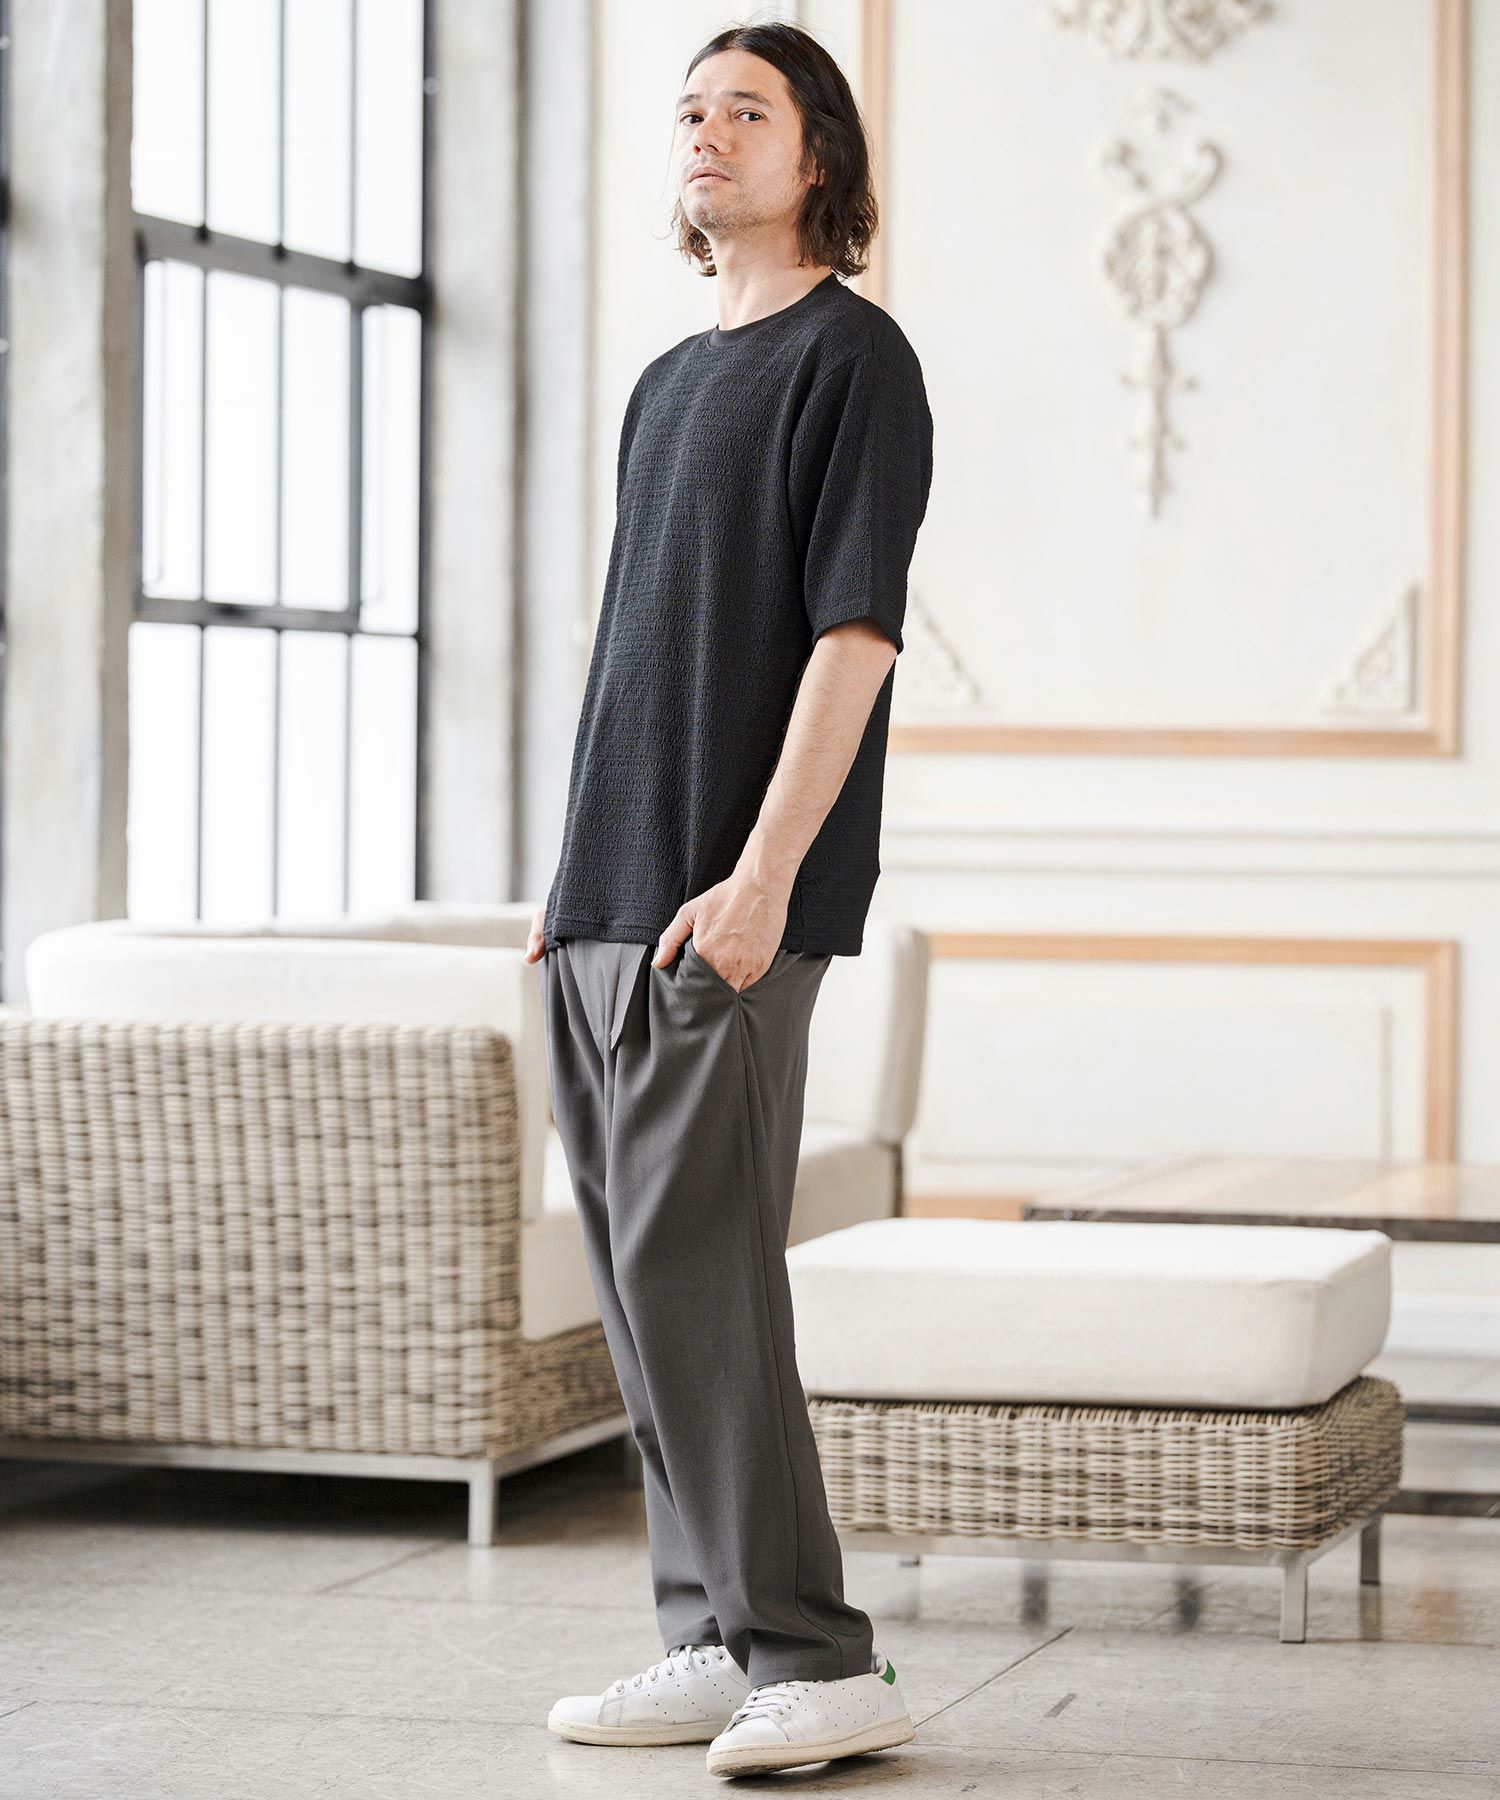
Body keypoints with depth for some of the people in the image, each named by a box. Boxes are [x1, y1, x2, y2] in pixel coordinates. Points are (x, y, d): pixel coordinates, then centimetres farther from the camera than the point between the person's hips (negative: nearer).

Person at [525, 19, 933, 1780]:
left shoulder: (851, 356, -5)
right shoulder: (667, 381, 20)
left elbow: (853, 633, -13)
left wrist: (764, 875, -21)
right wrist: (574, 880, 18)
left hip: (728, 909, -8)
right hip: (607, 906, 9)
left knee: (692, 1266, -12)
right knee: (638, 1272, 8)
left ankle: (817, 1659, -8)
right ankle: (717, 1636, 14)